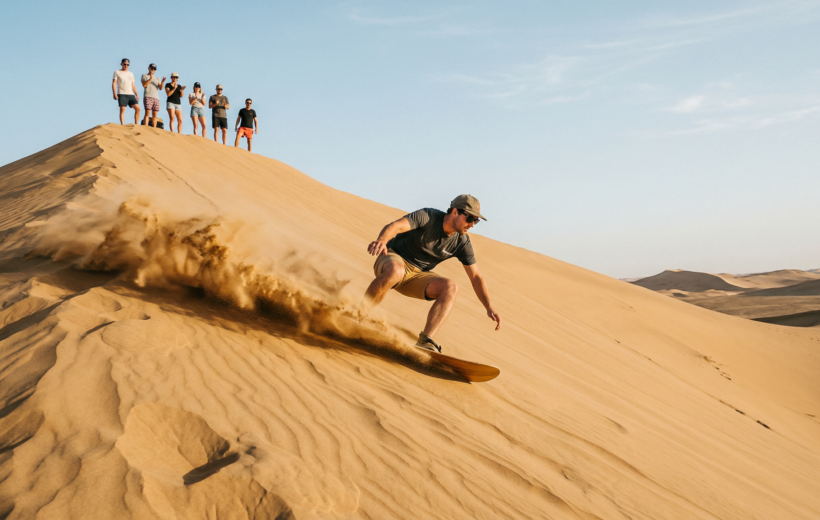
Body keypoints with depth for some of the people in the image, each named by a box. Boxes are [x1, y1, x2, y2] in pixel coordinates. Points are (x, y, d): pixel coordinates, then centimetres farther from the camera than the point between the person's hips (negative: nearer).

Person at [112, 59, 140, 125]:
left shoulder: (131, 74, 24)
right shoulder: (117, 72, 11)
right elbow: (114, 83, 3)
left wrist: (136, 95, 9)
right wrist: (114, 94, -11)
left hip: (131, 94, 4)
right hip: (122, 94, -4)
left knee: (137, 108, -10)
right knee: (122, 110, -13)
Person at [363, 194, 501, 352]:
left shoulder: (462, 243, -3)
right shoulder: (428, 217, -18)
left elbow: (476, 277, 3)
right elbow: (395, 226, -32)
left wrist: (489, 308, -9)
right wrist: (382, 240, -56)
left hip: (418, 275, 5)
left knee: (450, 287, -22)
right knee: (395, 270, -41)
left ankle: (425, 342, -30)